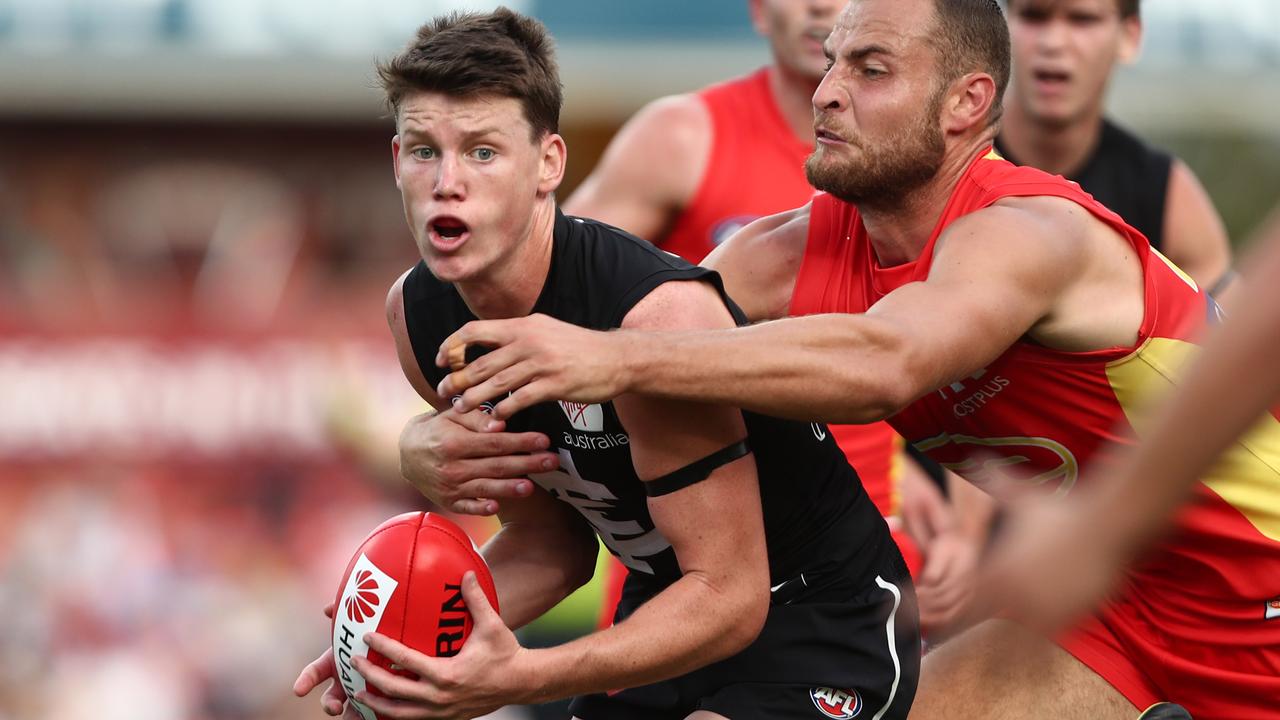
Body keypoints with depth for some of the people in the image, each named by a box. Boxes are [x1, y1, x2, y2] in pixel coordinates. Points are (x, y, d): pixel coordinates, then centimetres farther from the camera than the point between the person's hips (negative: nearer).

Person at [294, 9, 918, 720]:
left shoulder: (658, 316, -27)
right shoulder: (418, 315, -5)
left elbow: (729, 597, -25)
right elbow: (548, 539, 6)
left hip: (826, 617, -7)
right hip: (669, 610, 7)